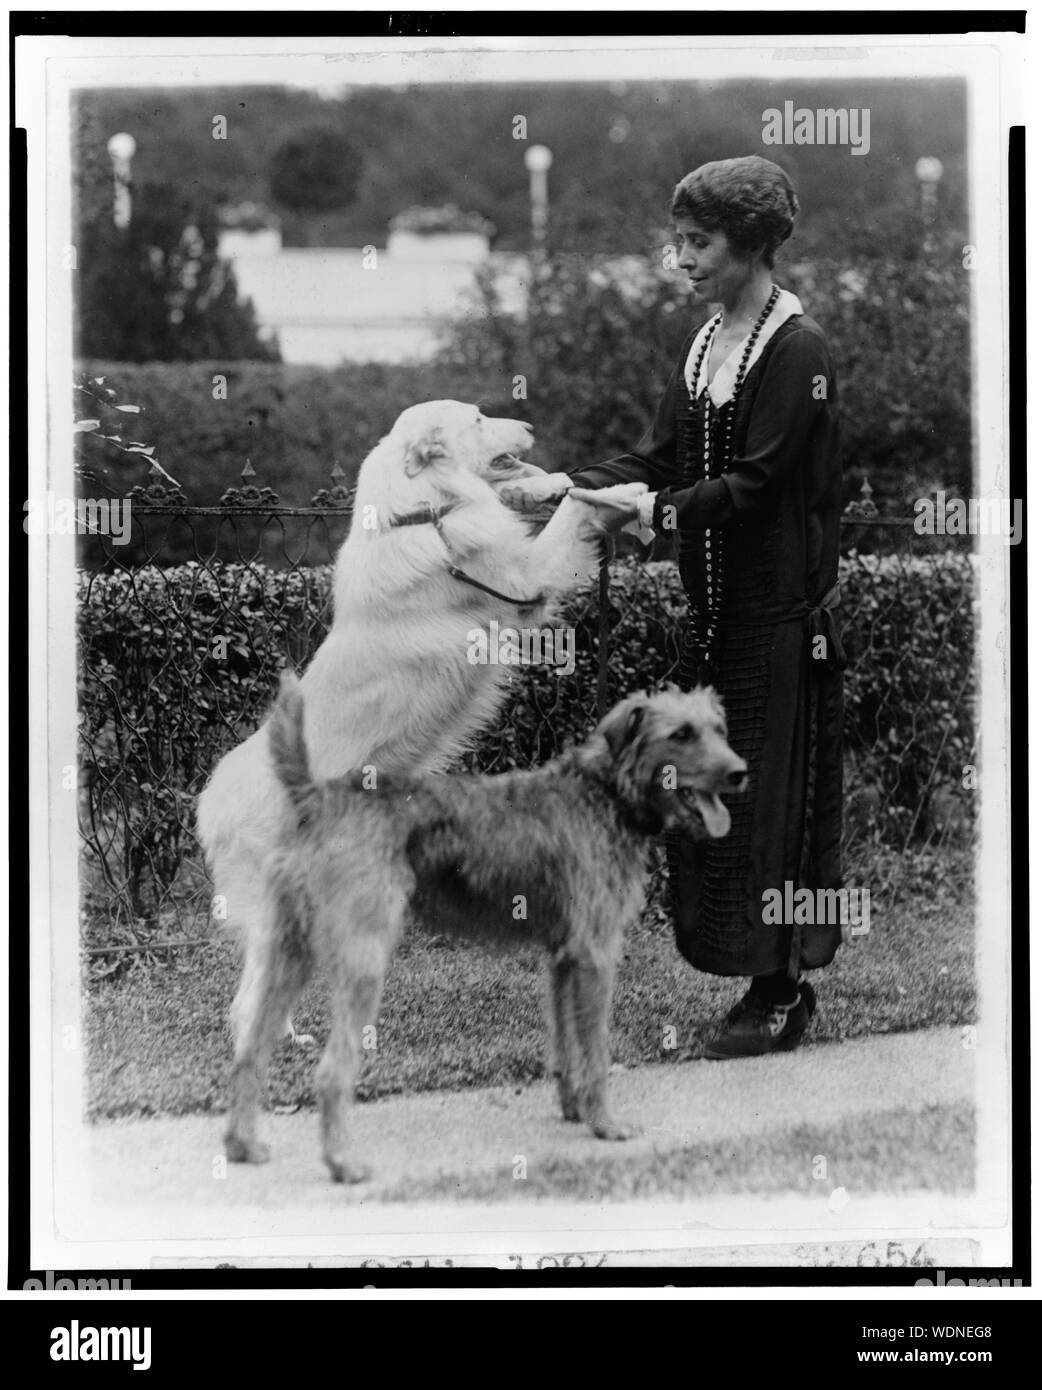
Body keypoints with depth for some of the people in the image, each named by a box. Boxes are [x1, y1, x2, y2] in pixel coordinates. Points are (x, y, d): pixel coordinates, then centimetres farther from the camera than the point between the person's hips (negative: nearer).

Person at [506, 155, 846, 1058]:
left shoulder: (798, 350, -14)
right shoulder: (706, 342, 11)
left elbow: (756, 483, -18)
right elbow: (659, 457, 10)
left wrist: (656, 512, -25)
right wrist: (569, 485, -3)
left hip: (783, 610, -8)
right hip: (715, 605, 8)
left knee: (774, 789, -1)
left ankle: (784, 990, 8)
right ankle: (767, 977, 18)